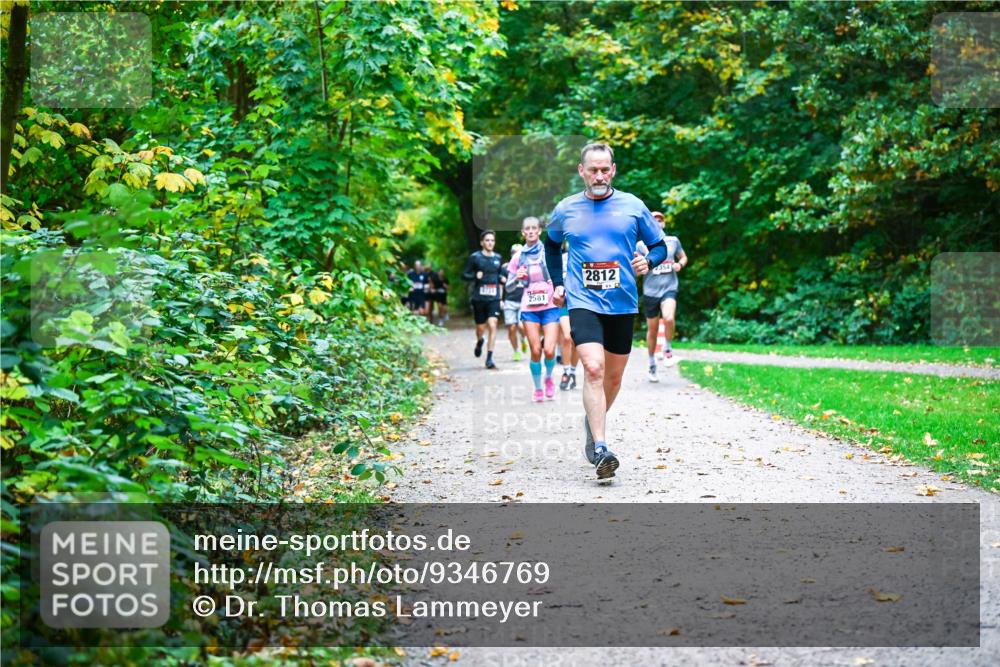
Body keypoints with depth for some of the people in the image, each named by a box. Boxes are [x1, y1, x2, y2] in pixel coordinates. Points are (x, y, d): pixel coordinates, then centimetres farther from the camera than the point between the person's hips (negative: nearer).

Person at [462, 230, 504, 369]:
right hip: (479, 298, -1)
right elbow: (464, 274, 0)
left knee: (492, 325, -13)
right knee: (481, 327, 8)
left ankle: (489, 358, -10)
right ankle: (479, 342, 46)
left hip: (494, 298, 2)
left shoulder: (498, 258, 10)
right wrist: (475, 276, -18)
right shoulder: (475, 257, -2)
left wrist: (502, 279, 4)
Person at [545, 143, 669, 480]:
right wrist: (558, 282, 15)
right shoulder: (566, 210, 5)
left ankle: (593, 422, 40)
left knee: (613, 376, 11)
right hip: (582, 302, -2)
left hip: (622, 303, 2)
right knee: (593, 367, -20)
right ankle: (600, 449, -23)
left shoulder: (632, 206, 3)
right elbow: (551, 244, 24)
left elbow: (659, 245, 11)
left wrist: (648, 261, -11)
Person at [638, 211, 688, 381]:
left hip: (669, 289, 0)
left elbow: (683, 257, 21)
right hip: (650, 291, 0)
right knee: (652, 330, 7)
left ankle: (667, 349, -1)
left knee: (669, 319, -28)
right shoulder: (642, 245, 1)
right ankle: (652, 364, 26)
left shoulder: (673, 241, 7)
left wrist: (680, 264, -2)